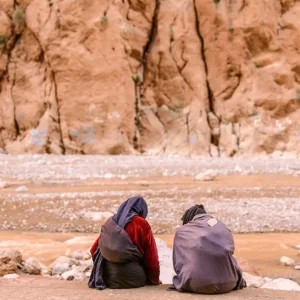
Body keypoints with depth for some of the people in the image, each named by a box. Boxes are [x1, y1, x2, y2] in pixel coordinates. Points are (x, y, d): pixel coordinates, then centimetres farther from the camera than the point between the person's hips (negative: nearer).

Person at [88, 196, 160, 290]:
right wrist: (155, 280, 12)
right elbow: (151, 257, -1)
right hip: (132, 278, -5)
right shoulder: (141, 224, -3)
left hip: (108, 279, 5)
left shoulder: (110, 223, 10)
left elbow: (94, 250, 13)